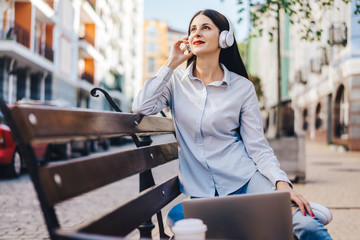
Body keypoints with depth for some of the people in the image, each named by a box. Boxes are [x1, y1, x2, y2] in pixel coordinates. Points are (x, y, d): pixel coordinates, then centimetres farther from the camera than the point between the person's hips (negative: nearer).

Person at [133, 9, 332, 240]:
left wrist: (282, 183, -19)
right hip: (199, 190, 4)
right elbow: (141, 107, -13)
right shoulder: (176, 81, 4)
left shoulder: (242, 87, 1)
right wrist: (171, 63, -5)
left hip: (244, 178, -3)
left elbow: (257, 146, -2)